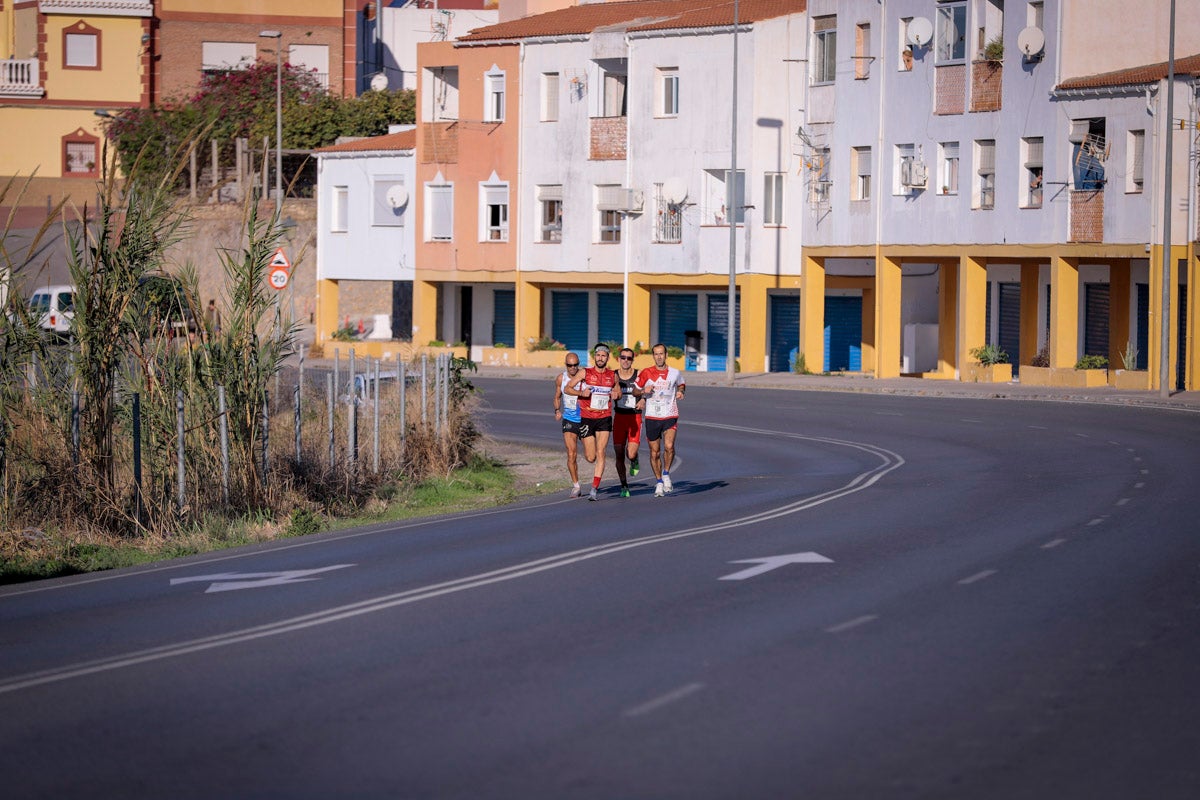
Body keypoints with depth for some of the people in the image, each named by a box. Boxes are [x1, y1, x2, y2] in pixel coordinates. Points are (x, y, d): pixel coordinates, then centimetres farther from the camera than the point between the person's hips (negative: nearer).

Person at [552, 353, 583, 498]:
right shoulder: (561, 379, 0)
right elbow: (557, 397, 14)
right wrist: (557, 410, -2)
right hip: (569, 419, 1)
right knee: (571, 454, -7)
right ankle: (575, 485, 3)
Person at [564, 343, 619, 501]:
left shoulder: (613, 376, 5)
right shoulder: (585, 373, -2)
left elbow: (617, 390, 23)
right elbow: (567, 388, 1)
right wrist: (581, 393, -17)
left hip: (604, 418, 1)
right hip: (586, 418, -1)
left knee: (600, 453, -11)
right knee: (590, 457, -1)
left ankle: (594, 489, -10)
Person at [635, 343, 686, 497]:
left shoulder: (674, 373, 4)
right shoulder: (646, 373, 0)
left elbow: (681, 384, 25)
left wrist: (680, 391, 2)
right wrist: (644, 391, -12)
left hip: (670, 416, -1)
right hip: (652, 417, 1)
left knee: (669, 446, -22)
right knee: (655, 452, 4)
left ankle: (666, 474, 2)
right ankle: (659, 482, 21)